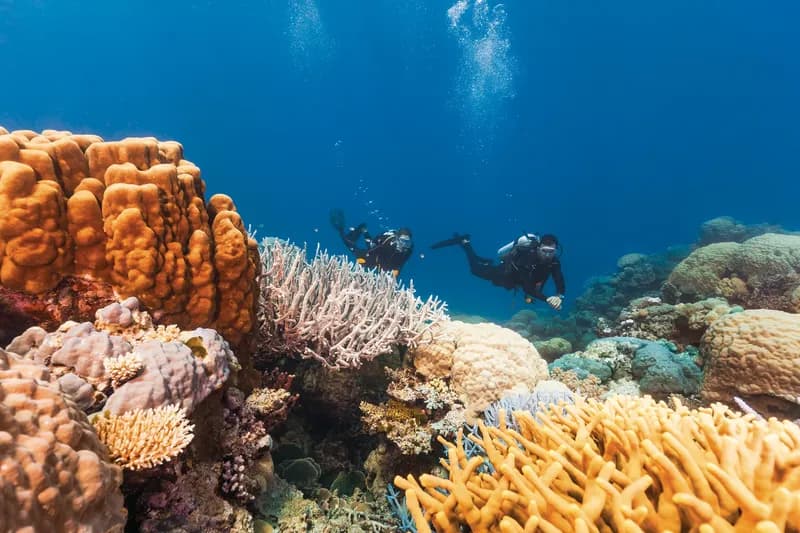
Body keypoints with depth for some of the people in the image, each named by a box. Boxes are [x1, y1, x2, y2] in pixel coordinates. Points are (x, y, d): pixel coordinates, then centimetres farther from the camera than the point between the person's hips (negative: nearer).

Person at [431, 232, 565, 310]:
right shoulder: (527, 257, -46)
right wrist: (546, 299, -62)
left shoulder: (553, 262, -27)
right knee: (476, 269, 18)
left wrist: (559, 296, -54)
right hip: (504, 273, -6)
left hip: (515, 276, 6)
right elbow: (527, 287, -51)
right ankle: (464, 242, 36)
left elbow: (560, 283, -31)